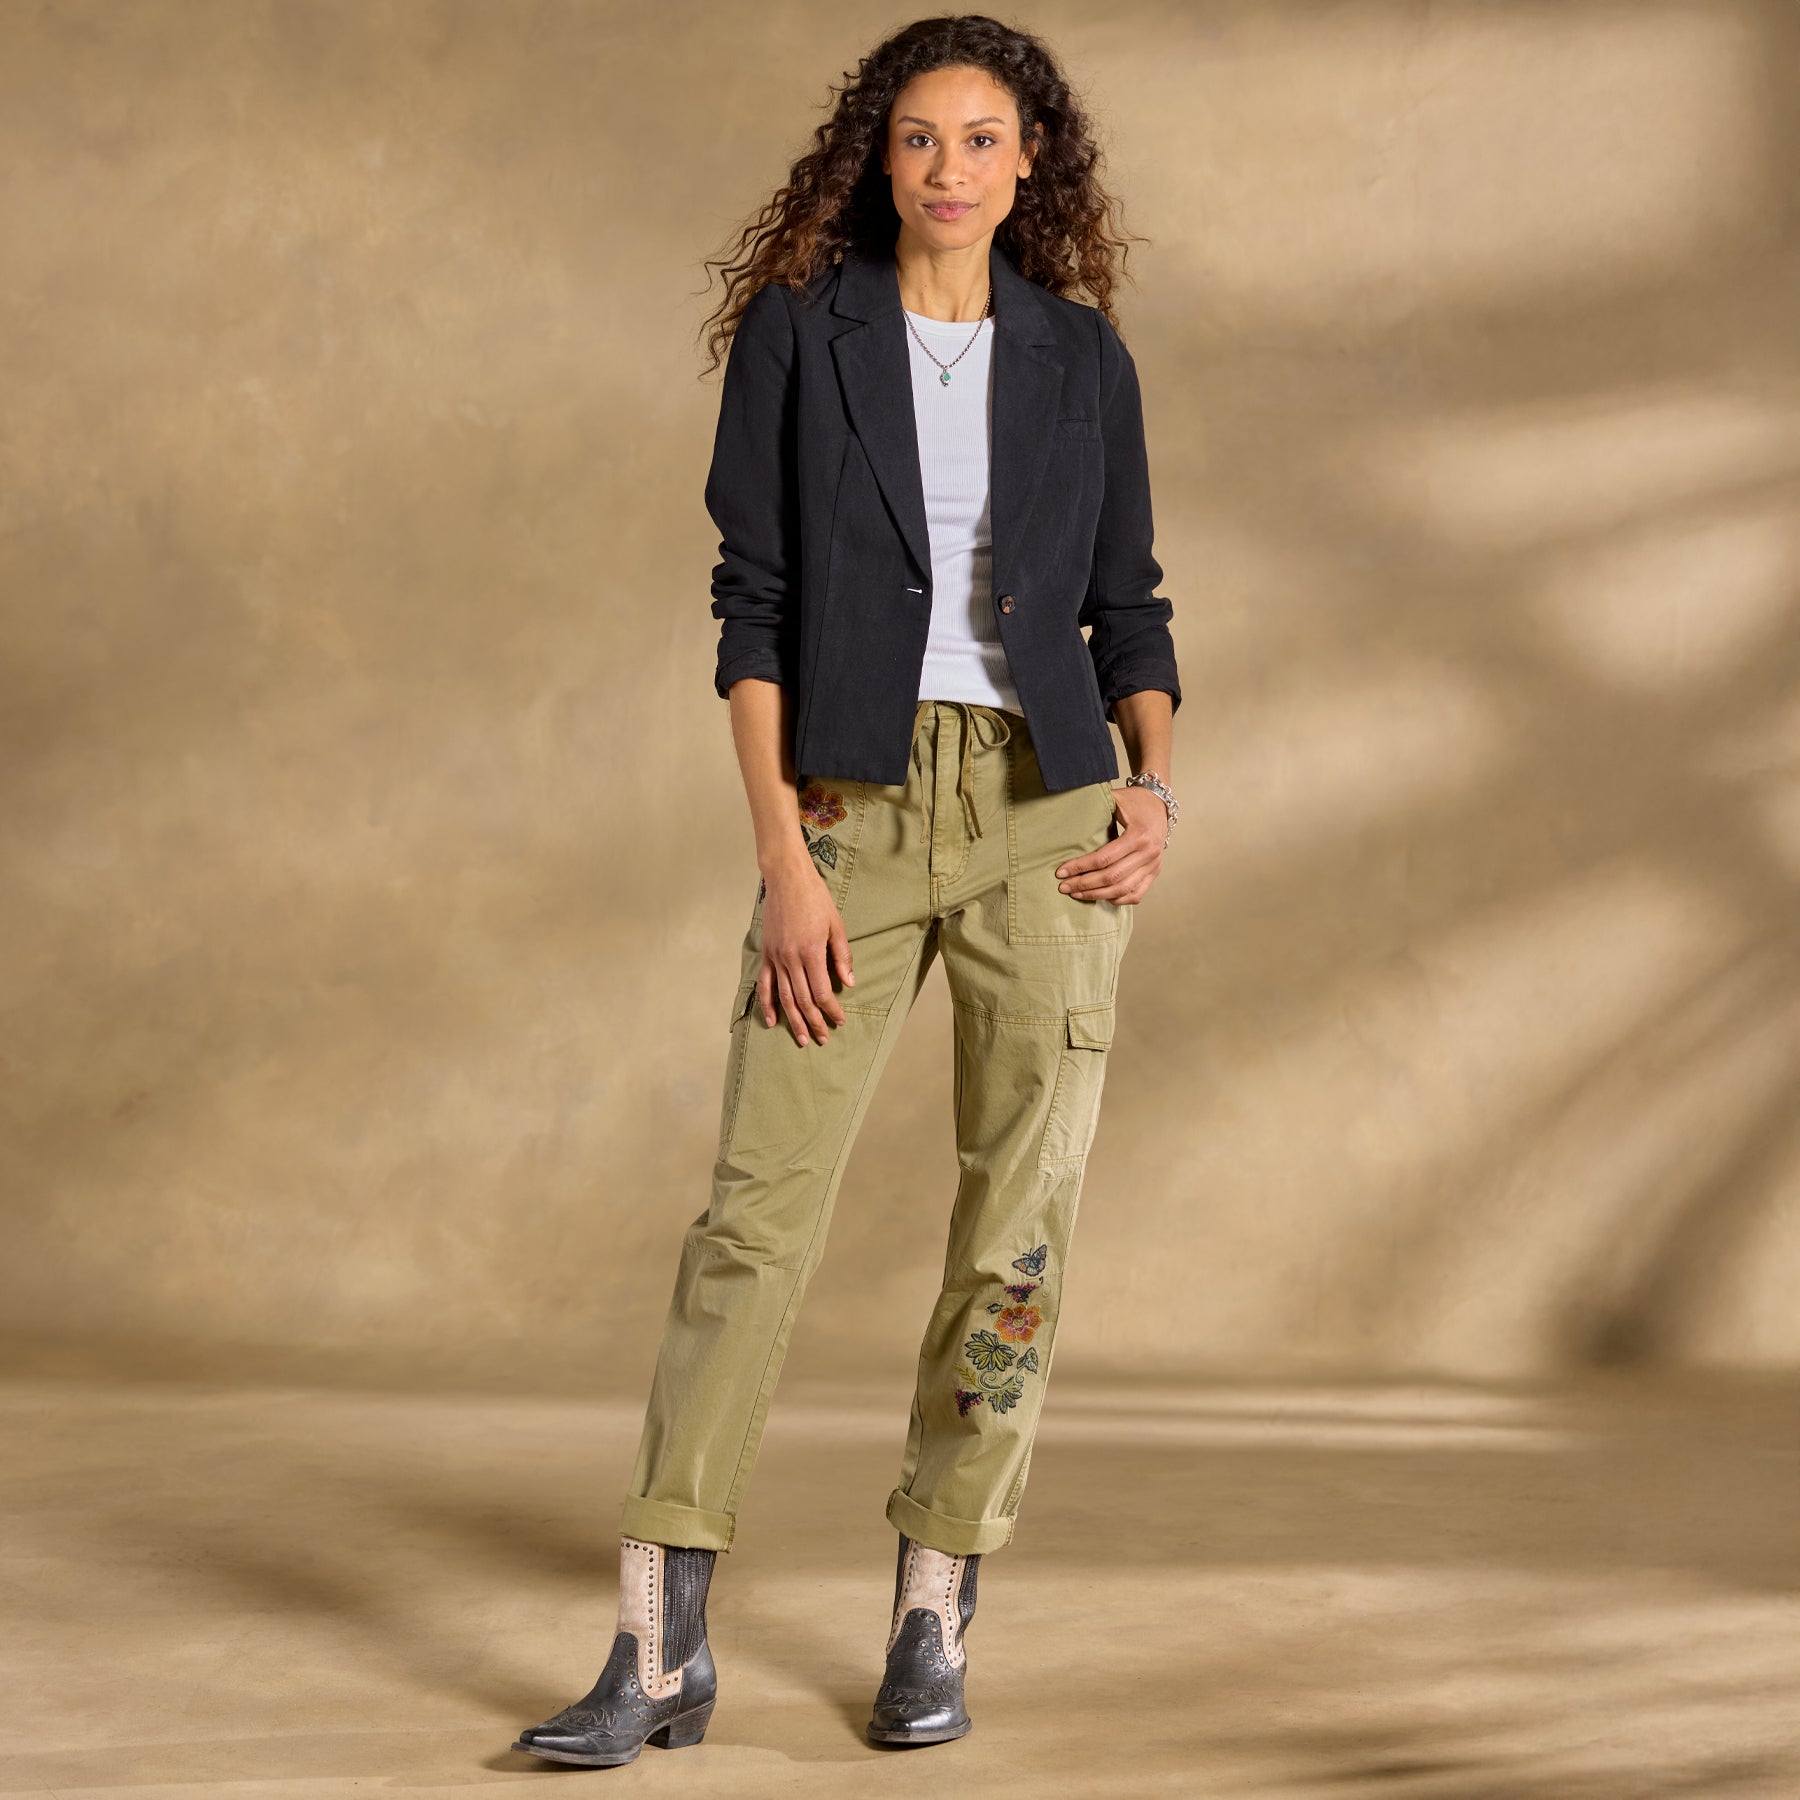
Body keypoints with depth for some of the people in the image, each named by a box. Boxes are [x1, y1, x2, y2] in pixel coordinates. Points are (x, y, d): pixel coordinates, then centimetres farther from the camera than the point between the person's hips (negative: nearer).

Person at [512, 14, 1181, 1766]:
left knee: (1020, 1218, 0)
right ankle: (658, 1651, -2)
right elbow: (752, 602, -1)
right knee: (757, 1207, -6)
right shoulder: (798, 330, 3)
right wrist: (782, 861, -9)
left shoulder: (1080, 356, 9)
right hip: (854, 815, -1)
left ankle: (933, 1617, 14)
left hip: (1046, 813, 2)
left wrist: (1154, 787, -5)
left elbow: (1126, 605, 13)